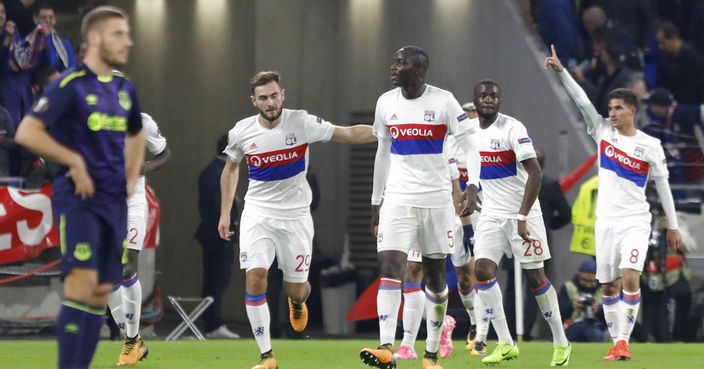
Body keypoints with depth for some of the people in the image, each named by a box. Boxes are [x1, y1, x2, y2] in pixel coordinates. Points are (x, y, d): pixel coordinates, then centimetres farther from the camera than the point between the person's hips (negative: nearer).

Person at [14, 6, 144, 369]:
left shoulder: (124, 88, 13)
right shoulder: (70, 85, -10)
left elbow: (135, 136, 31)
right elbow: (27, 132, -16)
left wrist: (131, 179, 17)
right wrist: (74, 161, -17)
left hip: (114, 202, 7)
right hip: (78, 199, -7)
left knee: (101, 293, 5)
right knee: (82, 282, -17)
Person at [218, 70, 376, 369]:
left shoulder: (302, 123, -12)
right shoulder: (242, 132, -5)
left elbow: (349, 134, -11)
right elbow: (230, 169, 13)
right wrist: (225, 213, 11)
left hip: (296, 215, -1)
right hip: (258, 214, 1)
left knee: (296, 288, 4)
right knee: (255, 277, -17)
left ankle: (297, 301, 46)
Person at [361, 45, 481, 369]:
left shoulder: (443, 102, -7)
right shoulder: (386, 103, 6)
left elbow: (469, 147, -7)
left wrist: (472, 185, -23)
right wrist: (375, 202, 17)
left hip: (436, 199, -2)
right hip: (398, 199, 2)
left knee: (435, 275, 6)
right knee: (390, 266, -15)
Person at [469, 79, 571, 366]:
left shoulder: (512, 129, -16)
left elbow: (535, 174, -20)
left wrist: (522, 218, -24)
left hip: (522, 213, -6)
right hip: (491, 214, 6)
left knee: (535, 277, -1)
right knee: (483, 270, -10)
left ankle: (561, 343, 13)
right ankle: (505, 344, -5)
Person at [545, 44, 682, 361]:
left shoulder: (650, 146, -3)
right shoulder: (603, 131, 4)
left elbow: (662, 185, 4)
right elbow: (582, 101, -5)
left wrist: (672, 225, 6)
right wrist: (561, 71, -16)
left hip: (635, 223, -4)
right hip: (606, 223, 4)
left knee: (630, 278, -20)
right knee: (608, 286, 6)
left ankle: (623, 341, -18)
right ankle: (617, 343, 14)